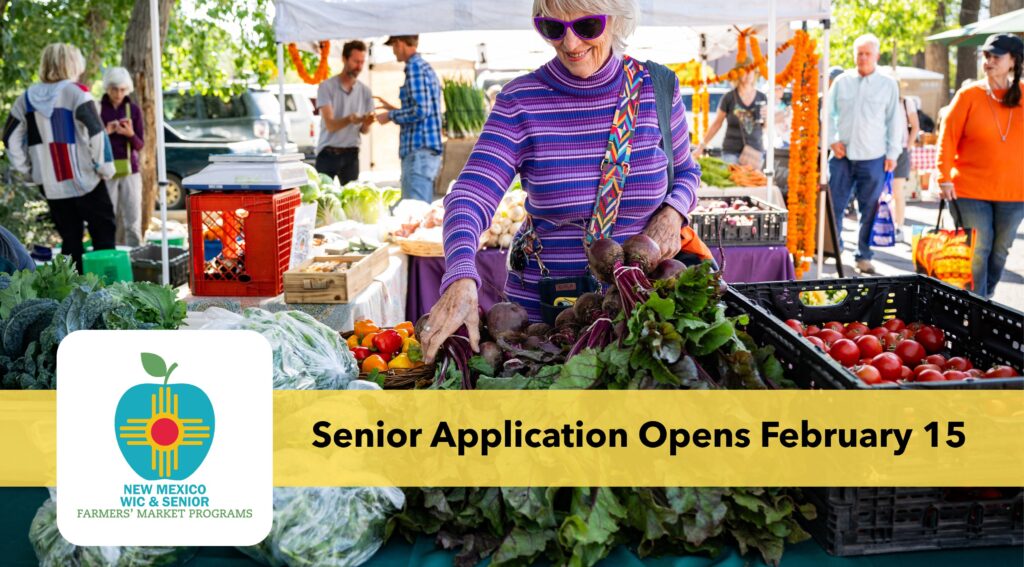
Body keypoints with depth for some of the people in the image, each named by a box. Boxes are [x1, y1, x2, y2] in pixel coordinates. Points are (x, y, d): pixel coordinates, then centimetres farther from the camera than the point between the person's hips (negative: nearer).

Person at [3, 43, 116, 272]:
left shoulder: (26, 98, 8)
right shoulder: (75, 93, -9)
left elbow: (11, 139, 11)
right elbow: (96, 133, -15)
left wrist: (28, 170, 16)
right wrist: (105, 168, -6)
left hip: (50, 185, 5)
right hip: (84, 181, -5)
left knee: (70, 239, 11)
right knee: (103, 234, 3)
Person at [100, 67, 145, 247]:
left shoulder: (134, 110, 5)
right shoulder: (97, 109, 2)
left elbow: (140, 145, 5)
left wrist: (130, 134, -15)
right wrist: (105, 132, -14)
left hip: (130, 171, 1)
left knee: (133, 223, -3)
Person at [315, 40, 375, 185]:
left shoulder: (365, 91, 6)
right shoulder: (327, 87, -5)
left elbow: (364, 130, 7)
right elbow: (330, 125, -14)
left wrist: (366, 123, -17)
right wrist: (349, 119, -33)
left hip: (351, 154, 3)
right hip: (328, 153, -3)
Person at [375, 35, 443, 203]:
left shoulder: (414, 67, -9)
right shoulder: (426, 67, 19)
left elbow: (420, 111, -18)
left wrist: (391, 116, -4)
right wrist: (395, 109, 29)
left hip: (419, 151, -10)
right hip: (430, 151, 10)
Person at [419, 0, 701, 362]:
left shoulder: (657, 88, -5)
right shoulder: (520, 101, -11)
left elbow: (685, 171, 12)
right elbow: (470, 197, -20)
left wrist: (672, 213, -12)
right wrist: (461, 280, -39)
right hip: (541, 307, -1)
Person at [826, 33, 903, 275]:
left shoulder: (888, 85, 4)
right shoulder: (841, 81, 7)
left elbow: (894, 121, 6)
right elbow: (828, 113, 13)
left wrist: (892, 154, 1)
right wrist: (833, 140, 1)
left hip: (874, 158, -1)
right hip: (842, 155, 1)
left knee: (870, 210, 3)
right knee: (834, 205, 1)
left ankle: (864, 257, 12)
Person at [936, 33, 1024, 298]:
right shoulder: (969, 95, -3)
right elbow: (948, 137, -5)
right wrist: (944, 177, -11)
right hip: (970, 190, -3)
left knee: (999, 251, 12)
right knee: (977, 252, -1)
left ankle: (986, 300, 28)